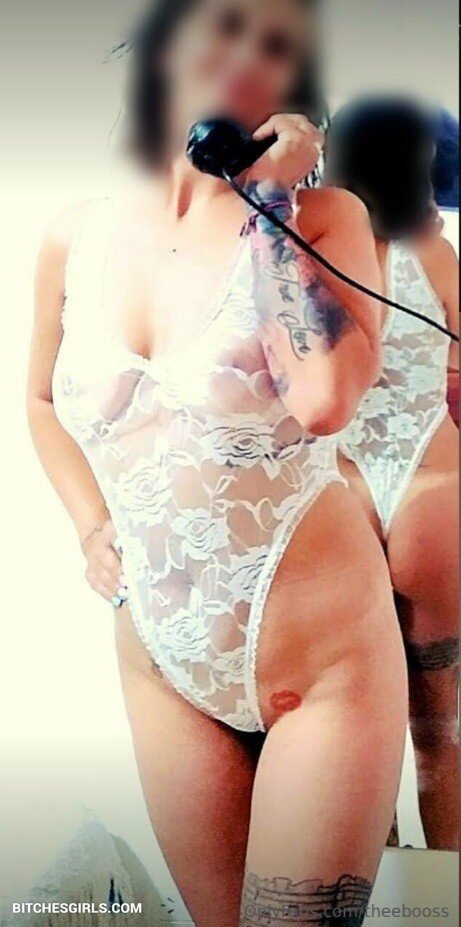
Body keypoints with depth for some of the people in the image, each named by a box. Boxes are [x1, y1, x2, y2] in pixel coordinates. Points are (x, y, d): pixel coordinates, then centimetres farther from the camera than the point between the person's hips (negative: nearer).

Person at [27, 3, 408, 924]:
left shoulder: (323, 217, -8)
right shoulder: (76, 238, 1)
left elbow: (324, 401, -27)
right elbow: (45, 400, 19)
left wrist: (270, 204, -18)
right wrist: (92, 527, 5)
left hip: (324, 658, -3)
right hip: (164, 668, 4)